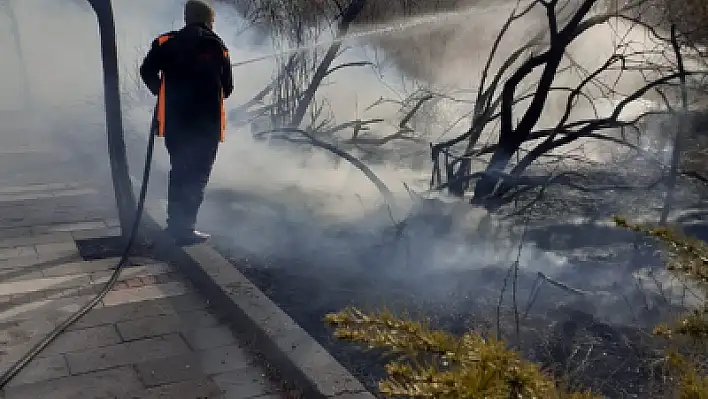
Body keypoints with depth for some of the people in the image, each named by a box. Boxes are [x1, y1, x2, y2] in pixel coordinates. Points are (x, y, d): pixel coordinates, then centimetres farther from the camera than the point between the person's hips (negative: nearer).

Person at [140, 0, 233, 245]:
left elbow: (147, 72, -1)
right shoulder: (218, 47, 1)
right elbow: (227, 89, 5)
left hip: (175, 120, 3)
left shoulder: (166, 42, 3)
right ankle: (184, 228, 0)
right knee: (197, 175, 4)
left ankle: (176, 223, 24)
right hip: (207, 123, -3)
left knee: (179, 170, 19)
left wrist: (166, 94, 16)